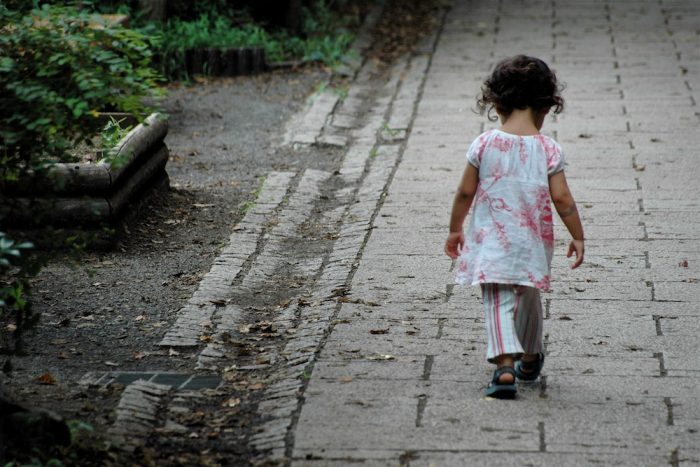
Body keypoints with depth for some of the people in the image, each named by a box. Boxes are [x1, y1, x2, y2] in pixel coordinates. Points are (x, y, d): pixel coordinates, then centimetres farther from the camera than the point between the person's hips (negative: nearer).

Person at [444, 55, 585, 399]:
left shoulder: (483, 145, -6)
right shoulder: (549, 150, -7)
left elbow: (465, 193, -1)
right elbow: (561, 198, -7)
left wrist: (455, 229, 13)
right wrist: (577, 236, 5)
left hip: (492, 241, -2)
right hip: (533, 242, 2)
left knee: (498, 303, -4)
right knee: (529, 299, 22)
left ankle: (505, 364, -25)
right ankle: (529, 359, 40)